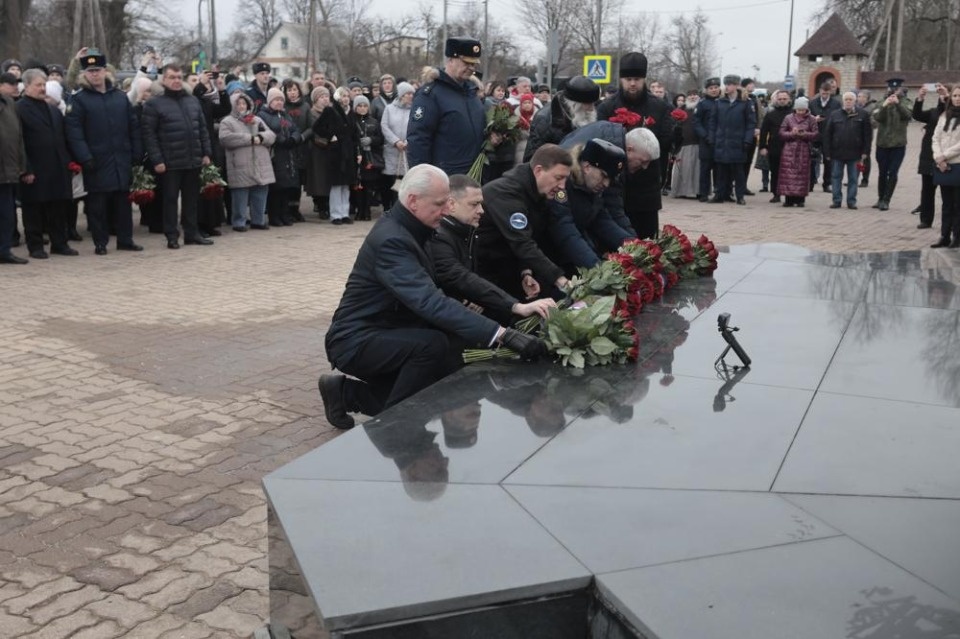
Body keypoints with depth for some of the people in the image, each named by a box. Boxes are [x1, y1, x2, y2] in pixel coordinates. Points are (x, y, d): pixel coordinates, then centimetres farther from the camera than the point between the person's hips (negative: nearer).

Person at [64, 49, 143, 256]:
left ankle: (125, 239, 17)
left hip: (122, 160, 4)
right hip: (96, 161, -3)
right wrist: (85, 158, -17)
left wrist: (136, 153, 4)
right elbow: (74, 132, -9)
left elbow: (133, 127, 11)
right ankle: (100, 243, 9)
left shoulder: (120, 97, 11)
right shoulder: (79, 99, -1)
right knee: (97, 204, 1)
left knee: (123, 201, 9)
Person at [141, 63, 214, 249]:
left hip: (193, 160, 5)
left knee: (191, 199, 11)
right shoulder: (154, 104, -5)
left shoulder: (193, 101, 12)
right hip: (170, 162, -5)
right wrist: (156, 160, -14)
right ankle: (172, 236, 10)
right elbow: (148, 134, -9)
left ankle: (192, 233, 20)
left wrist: (206, 153, 7)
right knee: (170, 199, 3)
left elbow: (202, 129, 15)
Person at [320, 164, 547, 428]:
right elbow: (430, 301, -38)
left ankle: (348, 392, 17)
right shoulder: (391, 240, -26)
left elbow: (425, 297, 11)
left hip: (382, 333, 10)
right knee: (434, 344, -31)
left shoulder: (407, 228, 5)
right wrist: (503, 335, -43)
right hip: (357, 342, -10)